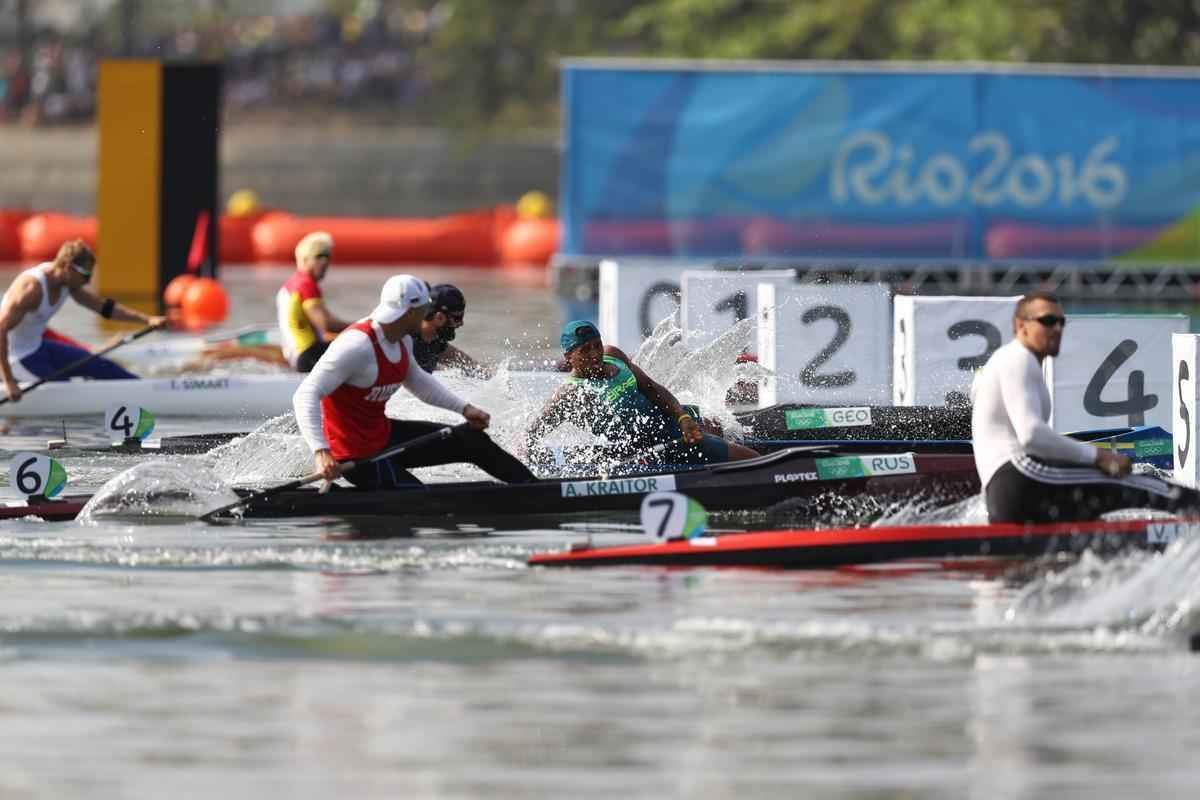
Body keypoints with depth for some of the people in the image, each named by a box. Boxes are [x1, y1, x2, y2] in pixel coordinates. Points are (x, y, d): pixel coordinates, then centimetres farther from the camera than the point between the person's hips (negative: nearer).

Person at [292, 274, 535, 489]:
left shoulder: (402, 339, 2)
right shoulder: (357, 345, -28)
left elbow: (416, 380, 26)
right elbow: (305, 396, -33)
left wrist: (464, 408, 19)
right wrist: (321, 452, -44)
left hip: (385, 434, 9)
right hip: (358, 455, -9)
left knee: (472, 441, 12)